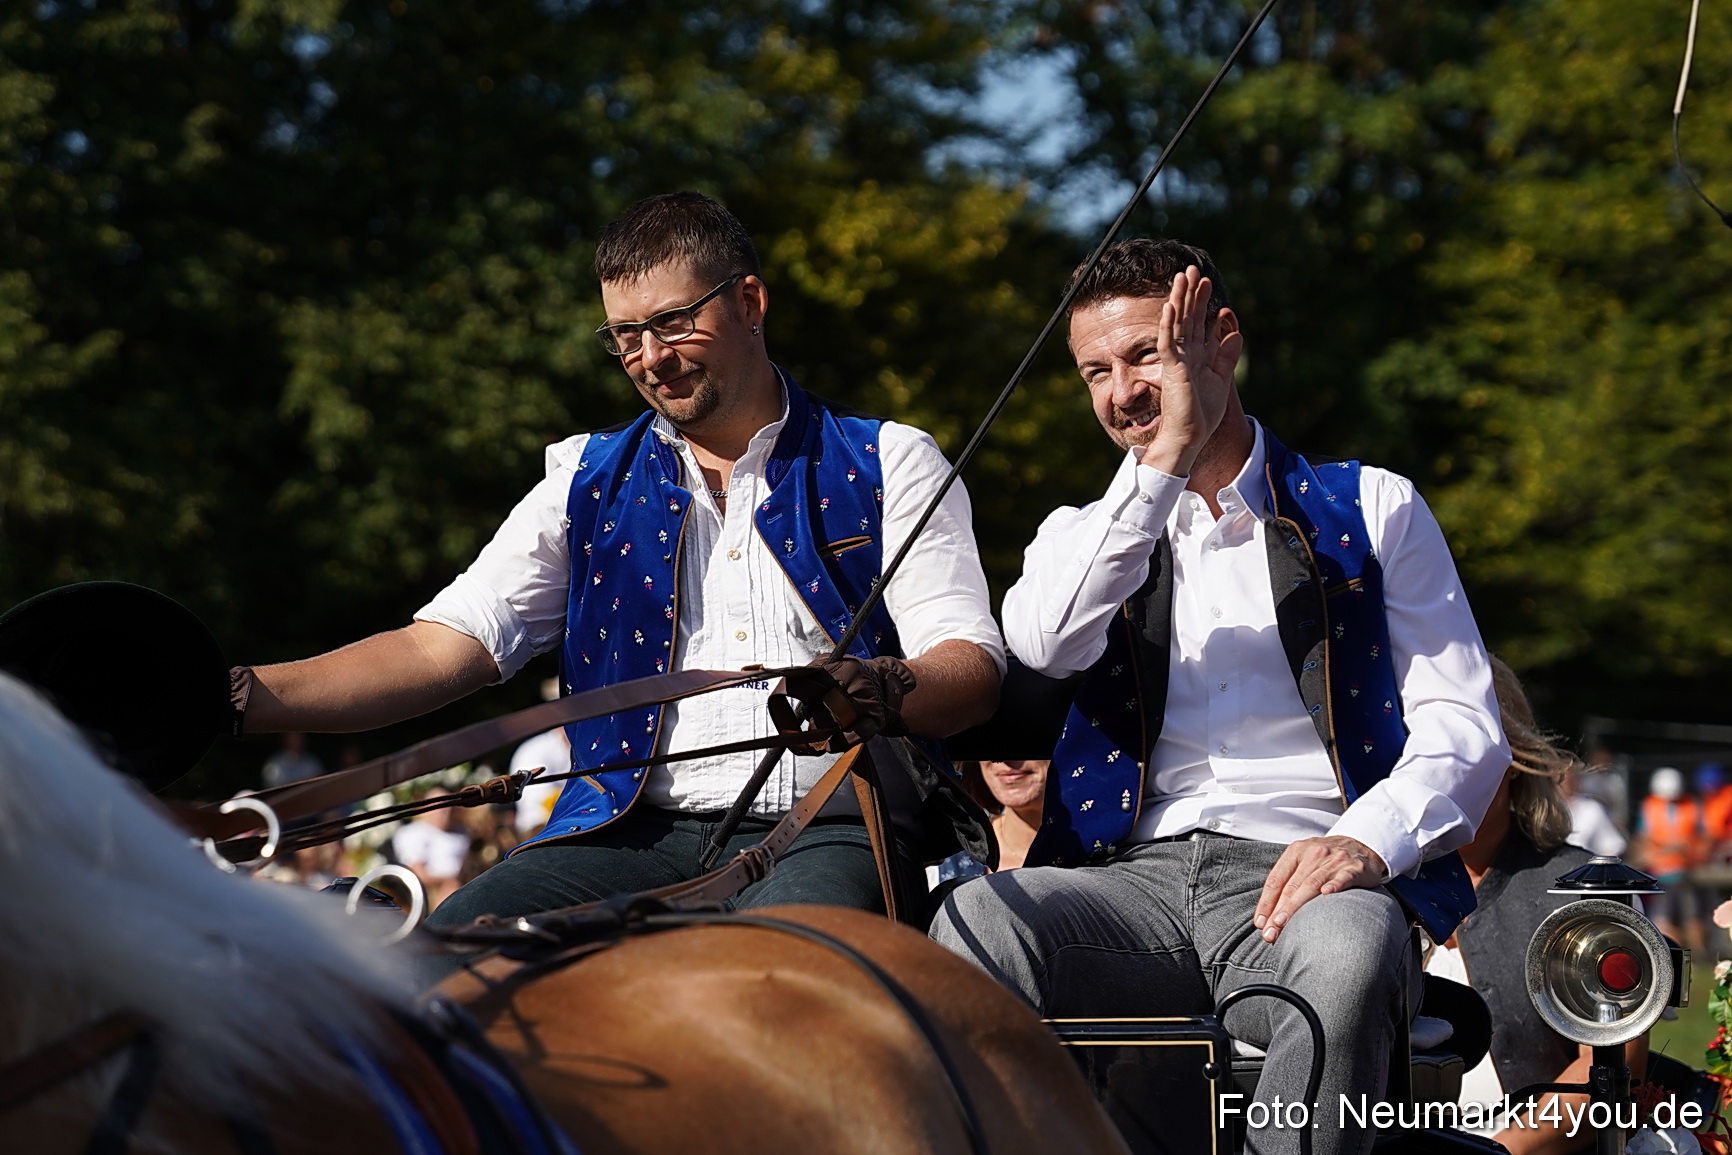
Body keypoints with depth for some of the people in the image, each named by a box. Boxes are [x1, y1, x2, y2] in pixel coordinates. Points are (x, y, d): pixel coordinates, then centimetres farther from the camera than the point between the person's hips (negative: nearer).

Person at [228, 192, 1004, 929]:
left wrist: (886, 693, -26)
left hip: (825, 829, -3)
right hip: (640, 836, 3)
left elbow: (973, 671, 0)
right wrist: (244, 696, -8)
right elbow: (441, 649, 9)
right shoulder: (591, 484, 18)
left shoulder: (886, 466, 11)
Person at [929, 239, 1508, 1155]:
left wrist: (1368, 841, -14)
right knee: (973, 922, -32)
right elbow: (1043, 643, -2)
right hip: (1136, 878, 2)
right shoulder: (1090, 533, 24)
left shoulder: (1372, 510, 17)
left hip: (1302, 879, -2)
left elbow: (1464, 726, 7)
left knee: (1345, 958, -40)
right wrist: (1164, 460, -5)